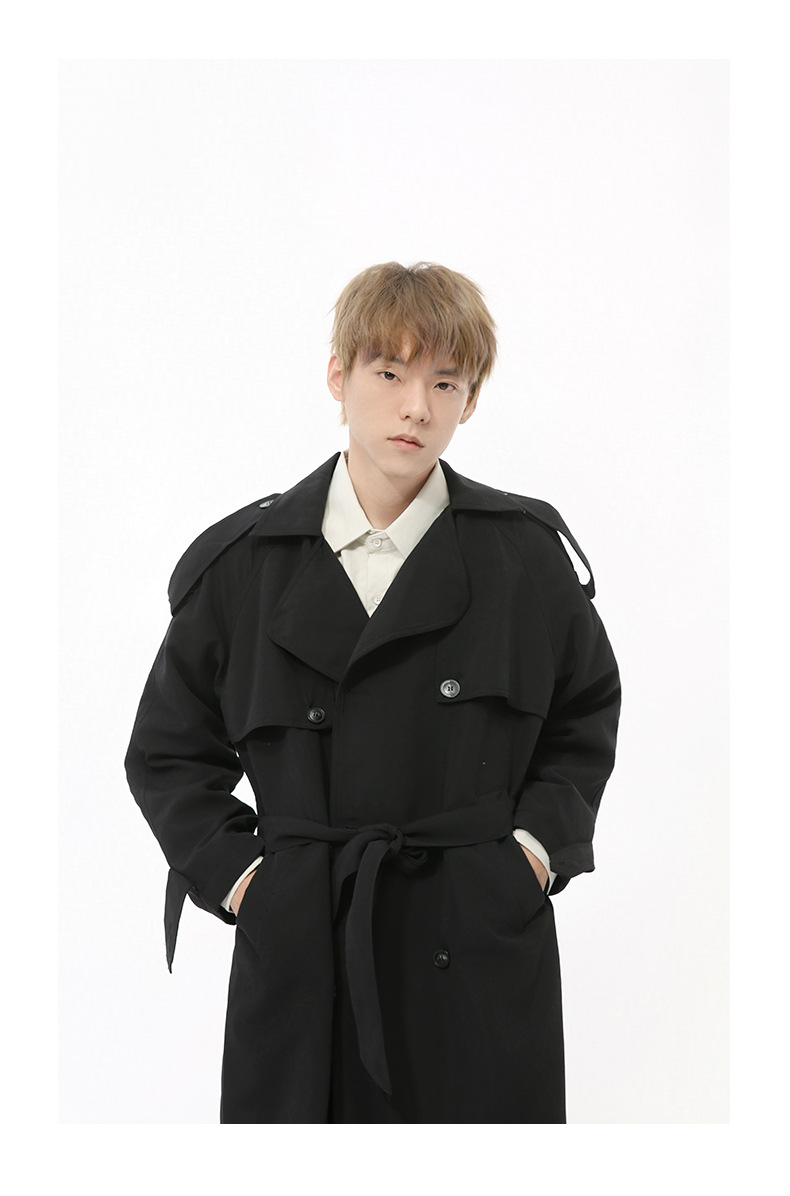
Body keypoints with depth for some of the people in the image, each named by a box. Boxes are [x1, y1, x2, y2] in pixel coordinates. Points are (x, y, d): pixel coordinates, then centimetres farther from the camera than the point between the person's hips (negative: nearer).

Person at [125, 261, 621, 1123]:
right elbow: (167, 752, 10)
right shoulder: (243, 562, 1)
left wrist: (538, 844, 2)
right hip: (298, 947, 0)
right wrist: (232, 872, 0)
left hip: (483, 943, 0)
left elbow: (587, 717, 14)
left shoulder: (527, 553, 1)